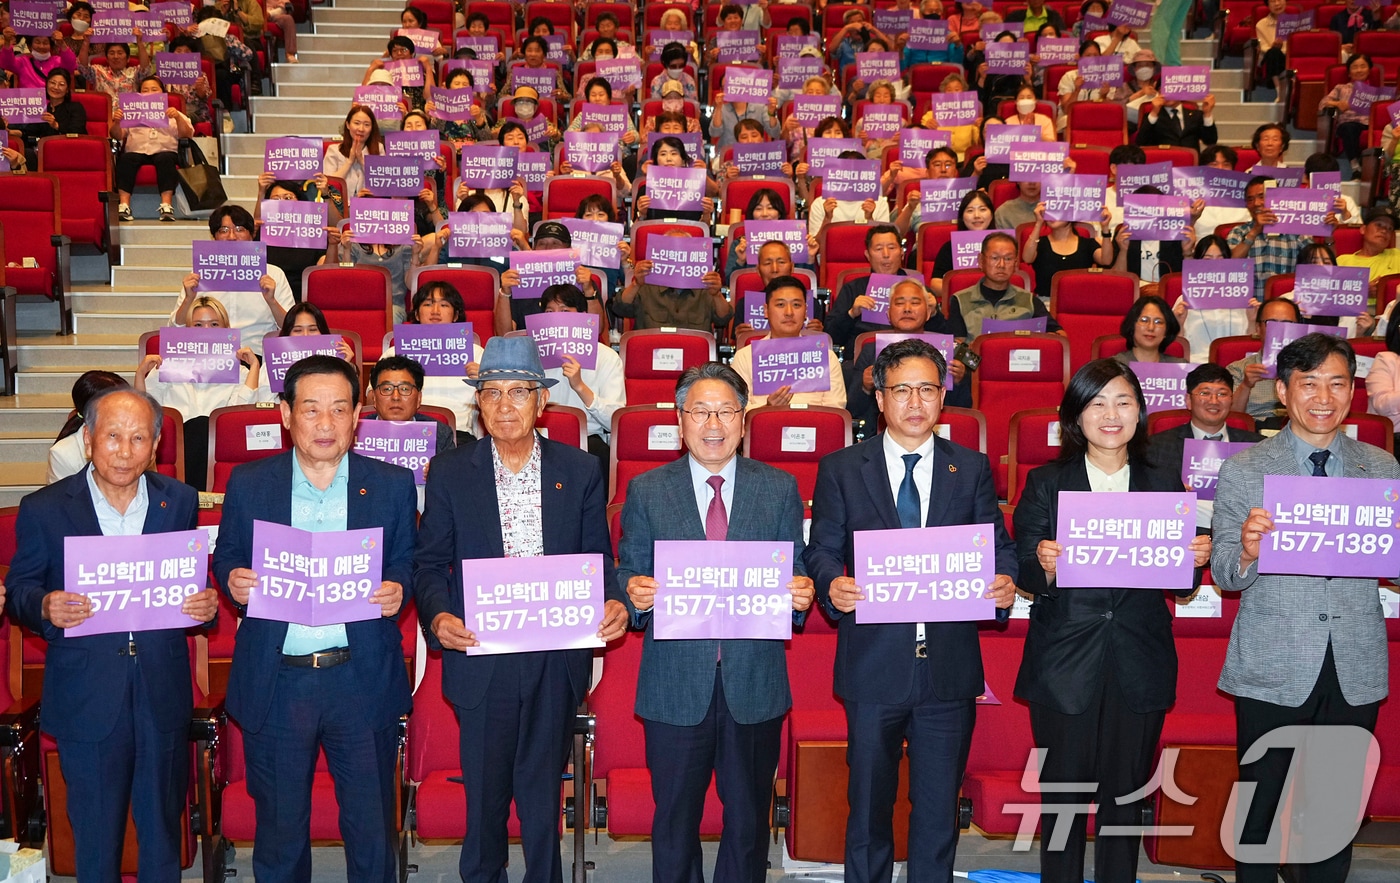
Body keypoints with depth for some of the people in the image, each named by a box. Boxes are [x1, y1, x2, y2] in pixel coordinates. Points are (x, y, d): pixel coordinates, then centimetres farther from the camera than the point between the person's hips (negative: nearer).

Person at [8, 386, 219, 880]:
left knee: (163, 823, 15)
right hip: (86, 698, -1)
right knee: (95, 830, 12)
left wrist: (206, 603, -13)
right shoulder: (43, 509, -3)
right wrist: (45, 606, -21)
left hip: (163, 694, 2)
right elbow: (18, 591, 1)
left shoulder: (180, 501, 2)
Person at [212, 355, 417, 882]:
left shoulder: (393, 485, 2)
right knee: (279, 833, 15)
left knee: (372, 832, 9)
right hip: (274, 684, 1)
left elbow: (406, 565, 6)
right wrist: (234, 581, -14)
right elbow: (225, 559, 9)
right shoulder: (248, 483, 3)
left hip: (363, 681, 0)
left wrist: (397, 591, -16)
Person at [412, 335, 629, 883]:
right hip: (481, 658, 0)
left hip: (556, 661, 0)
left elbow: (597, 558, 6)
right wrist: (437, 615, -16)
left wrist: (613, 602, -14)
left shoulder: (580, 471, 4)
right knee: (484, 792, 11)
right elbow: (429, 563, 3)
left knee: (542, 791, 9)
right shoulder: (450, 473, 2)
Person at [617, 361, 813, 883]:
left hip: (754, 683, 1)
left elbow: (795, 575, 5)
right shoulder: (646, 491, 3)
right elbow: (630, 576, 3)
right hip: (675, 684, 0)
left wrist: (801, 593, -17)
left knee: (748, 818, 13)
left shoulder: (779, 488, 5)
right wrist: (634, 592, -19)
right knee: (674, 820, 11)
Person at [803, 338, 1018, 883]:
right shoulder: (841, 469, 3)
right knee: (869, 806, 11)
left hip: (950, 667, 1)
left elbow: (997, 547, 7)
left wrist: (1005, 582, -14)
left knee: (939, 809, 10)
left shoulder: (972, 469, 8)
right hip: (873, 663, -1)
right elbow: (821, 550, 2)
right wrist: (832, 585, -19)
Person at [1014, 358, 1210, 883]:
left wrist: (1195, 560, -12)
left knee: (1126, 795, 10)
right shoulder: (1045, 483, 1)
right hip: (1064, 662, -2)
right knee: (1063, 792, 5)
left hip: (1139, 666, 2)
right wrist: (1044, 566, -24)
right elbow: (1025, 577, -3)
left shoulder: (1164, 485, 7)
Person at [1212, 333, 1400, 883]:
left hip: (1354, 670, 2)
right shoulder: (1243, 471, -1)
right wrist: (1246, 553, -26)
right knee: (1261, 808, 8)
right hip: (1272, 670, -2)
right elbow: (1222, 575, -4)